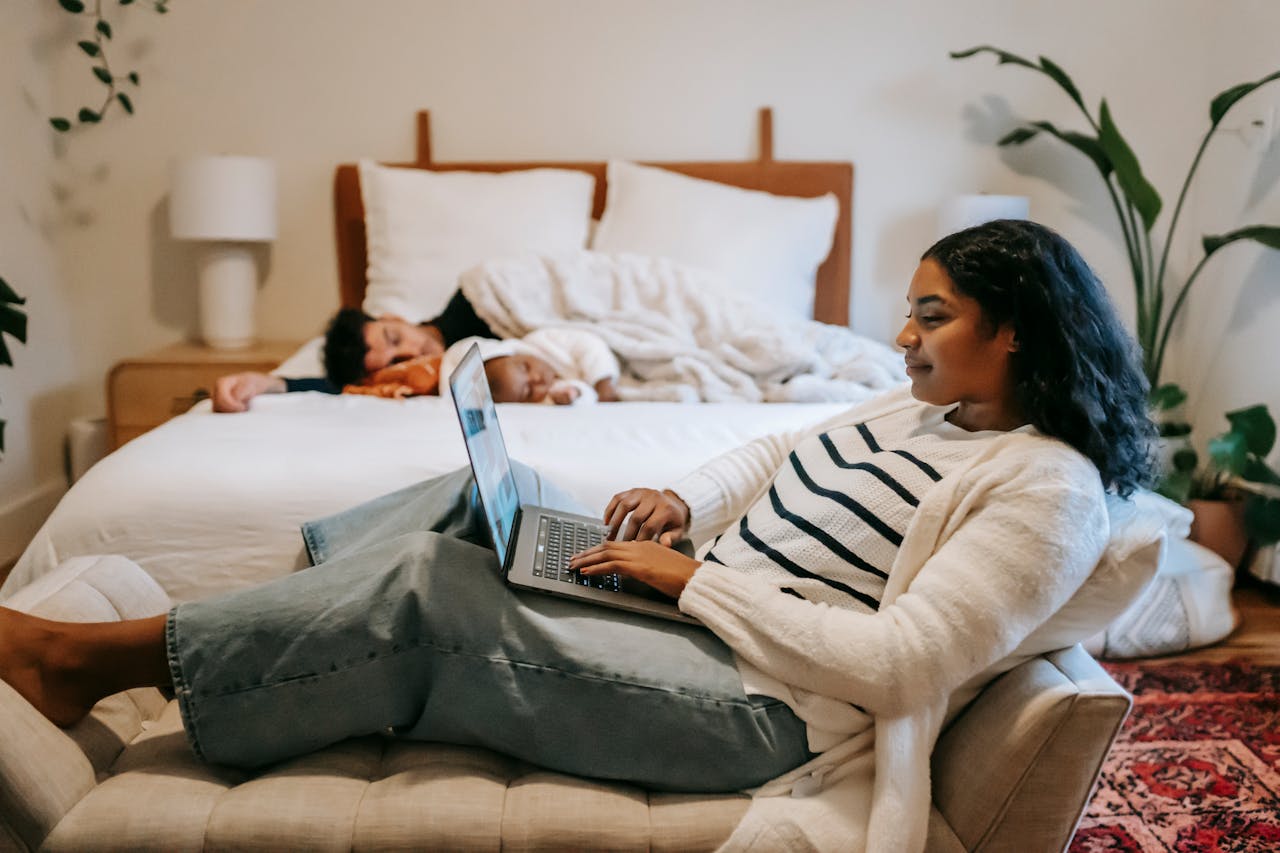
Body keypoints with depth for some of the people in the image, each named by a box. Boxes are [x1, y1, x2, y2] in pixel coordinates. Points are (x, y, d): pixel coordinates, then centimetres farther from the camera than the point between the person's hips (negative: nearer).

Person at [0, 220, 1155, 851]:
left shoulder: (1048, 488, -15)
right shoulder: (923, 406, 12)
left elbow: (899, 661, -24)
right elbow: (775, 453, 21)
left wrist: (694, 579, -21)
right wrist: (685, 502, 0)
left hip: (766, 702, -9)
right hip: (710, 614, 9)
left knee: (434, 589, -17)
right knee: (490, 493, 5)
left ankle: (102, 658, -4)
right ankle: (269, 616, 13)